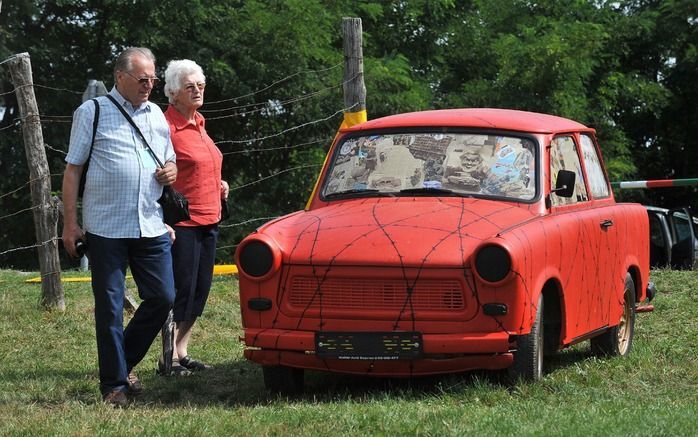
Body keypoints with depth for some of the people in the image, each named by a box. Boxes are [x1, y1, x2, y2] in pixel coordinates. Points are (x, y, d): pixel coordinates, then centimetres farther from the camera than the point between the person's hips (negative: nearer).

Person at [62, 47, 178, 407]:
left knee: (163, 297, 3)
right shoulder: (92, 112, 1)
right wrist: (70, 223, -7)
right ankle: (114, 384, 9)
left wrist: (171, 172, 1)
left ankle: (124, 363, 22)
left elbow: (170, 163, 27)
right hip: (106, 228, -5)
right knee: (109, 307, 0)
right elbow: (72, 169, 0)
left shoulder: (157, 115, 16)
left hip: (151, 226, 5)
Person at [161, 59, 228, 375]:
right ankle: (170, 358, 1)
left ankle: (182, 352, 19)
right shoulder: (167, 127, -13)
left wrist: (218, 185, 12)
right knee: (180, 291, -6)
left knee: (199, 291, 11)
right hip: (183, 223, -9)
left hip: (208, 220, 9)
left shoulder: (198, 124, 14)